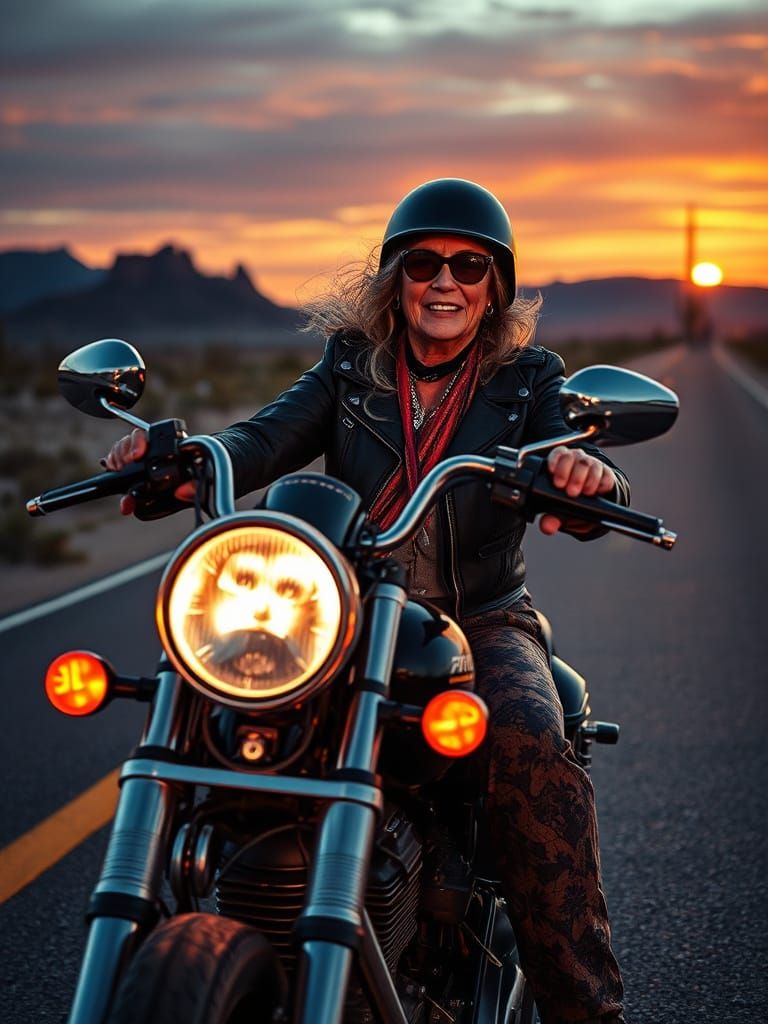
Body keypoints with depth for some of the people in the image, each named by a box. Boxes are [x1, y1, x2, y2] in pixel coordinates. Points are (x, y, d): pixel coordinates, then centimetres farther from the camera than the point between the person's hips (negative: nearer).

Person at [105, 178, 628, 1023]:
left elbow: (584, 493, -14)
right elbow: (266, 438, -10)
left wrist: (589, 477, -41)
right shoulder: (351, 367, 7)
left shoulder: (526, 378, 3)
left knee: (532, 747, -33)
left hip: (481, 622, -1)